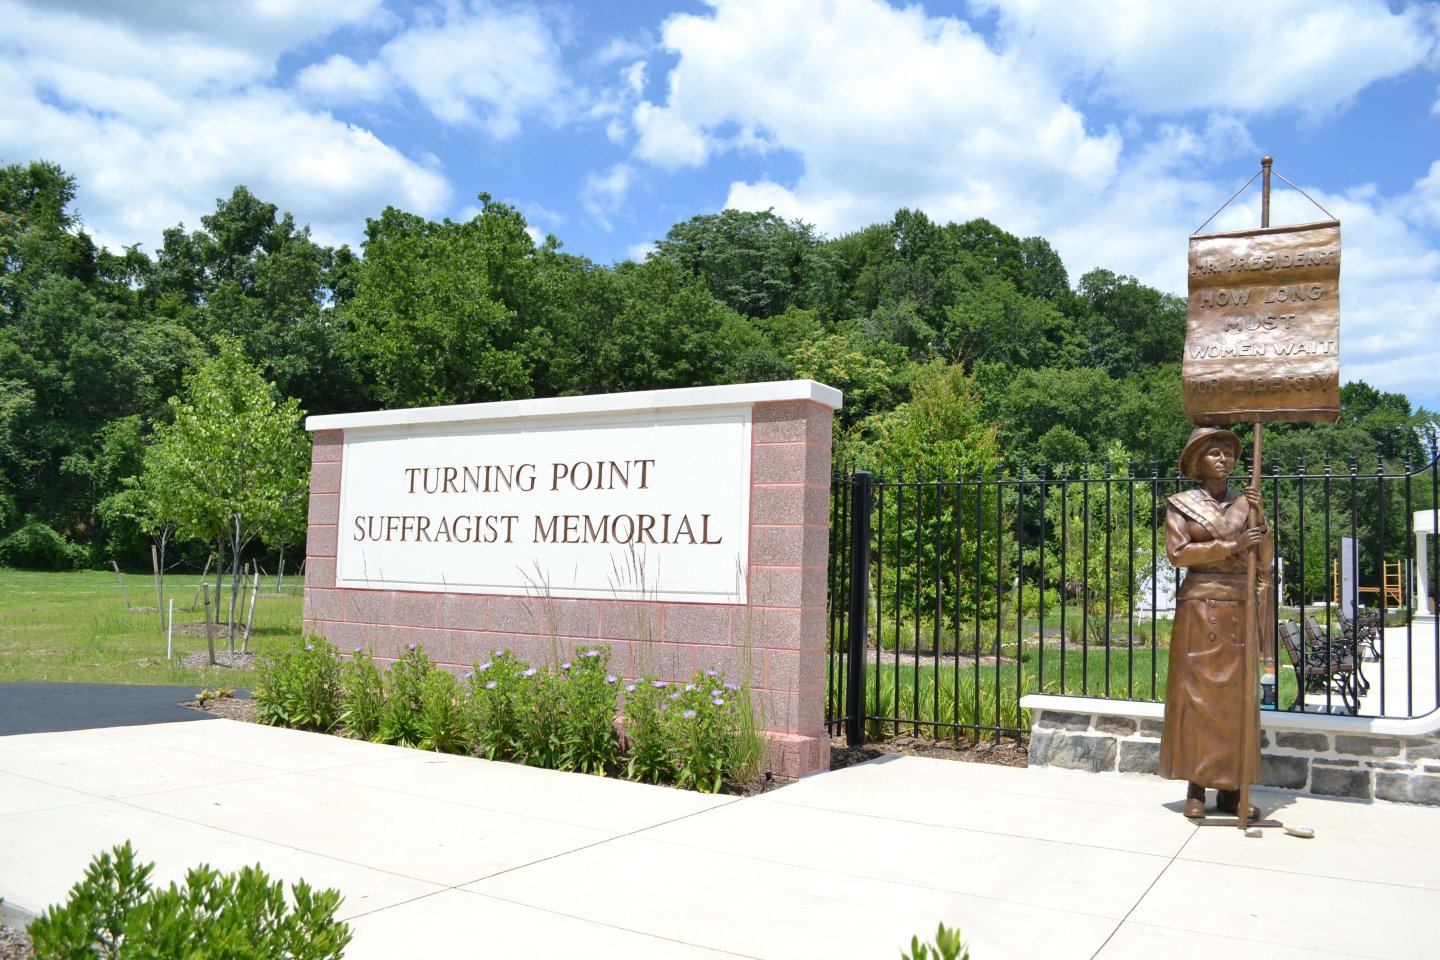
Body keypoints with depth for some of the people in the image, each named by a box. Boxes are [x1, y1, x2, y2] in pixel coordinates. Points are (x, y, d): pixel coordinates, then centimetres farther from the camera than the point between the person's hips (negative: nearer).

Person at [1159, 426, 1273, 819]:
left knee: (1237, 696, 3)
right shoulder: (1181, 504, 4)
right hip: (1199, 606, -3)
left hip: (1241, 608, 3)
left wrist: (1259, 516, -7)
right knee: (1197, 694, -3)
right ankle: (1196, 789, 2)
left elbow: (1264, 558, 7)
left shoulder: (1246, 502, 12)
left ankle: (1231, 789, 9)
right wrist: (1231, 545, -14)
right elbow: (1177, 552, -9)